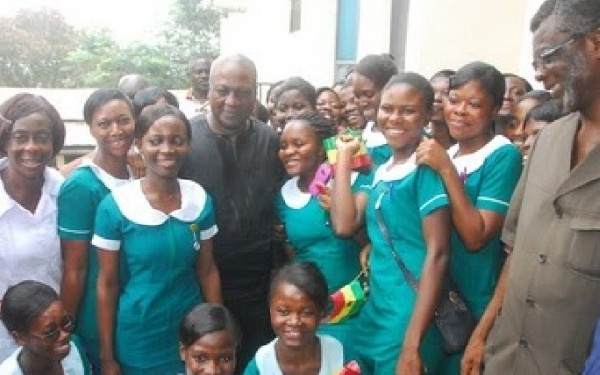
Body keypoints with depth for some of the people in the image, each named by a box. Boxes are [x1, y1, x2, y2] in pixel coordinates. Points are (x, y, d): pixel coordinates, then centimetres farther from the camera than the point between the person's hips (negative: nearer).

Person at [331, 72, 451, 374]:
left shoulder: (426, 168, -13)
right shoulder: (380, 171, 8)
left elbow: (437, 254, -16)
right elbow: (344, 225, -3)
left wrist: (413, 343, -20)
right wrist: (344, 156, 1)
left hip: (409, 320, -7)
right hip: (374, 313, 7)